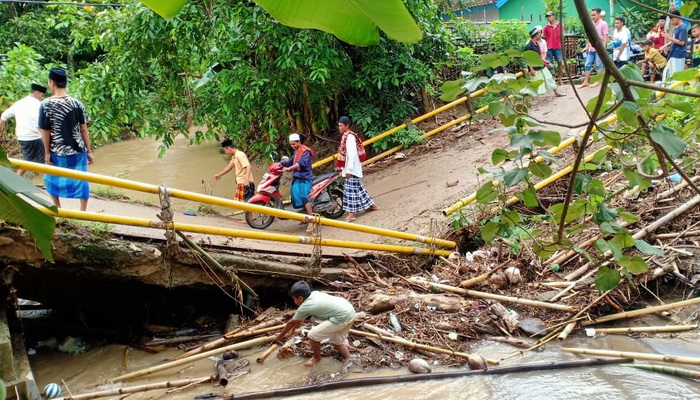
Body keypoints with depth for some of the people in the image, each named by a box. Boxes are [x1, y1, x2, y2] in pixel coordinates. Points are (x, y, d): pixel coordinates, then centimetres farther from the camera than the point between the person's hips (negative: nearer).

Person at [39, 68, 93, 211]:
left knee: (52, 179, 19)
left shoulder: (46, 105, -10)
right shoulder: (77, 103, -3)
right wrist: (89, 151, 7)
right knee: (81, 180, 10)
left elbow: (45, 131, -7)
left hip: (58, 152, -2)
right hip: (78, 150, 2)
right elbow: (84, 129, -1)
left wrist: (47, 153, 3)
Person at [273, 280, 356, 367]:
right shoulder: (314, 294, 16)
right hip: (350, 310, 9)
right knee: (336, 341, 26)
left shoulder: (304, 307, -5)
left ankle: (317, 357, 24)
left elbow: (290, 323, 11)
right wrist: (294, 327, 45)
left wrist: (279, 337, 25)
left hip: (342, 317, -9)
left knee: (312, 335, 1)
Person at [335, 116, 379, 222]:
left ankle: (351, 214, -5)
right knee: (358, 187, 15)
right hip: (349, 168, 10)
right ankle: (372, 205, 25)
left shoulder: (349, 137, -16)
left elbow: (352, 154, -22)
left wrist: (349, 170, -24)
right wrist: (342, 169, 20)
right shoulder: (346, 136, 13)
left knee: (351, 189, -7)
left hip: (352, 169, -10)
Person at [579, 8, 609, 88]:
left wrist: (603, 47, -16)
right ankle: (585, 82, 9)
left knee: (599, 65, -2)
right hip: (591, 48, 7)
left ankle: (598, 81, 2)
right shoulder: (591, 24, 15)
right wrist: (587, 46, 17)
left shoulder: (603, 24, -4)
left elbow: (605, 36, -8)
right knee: (587, 65, 5)